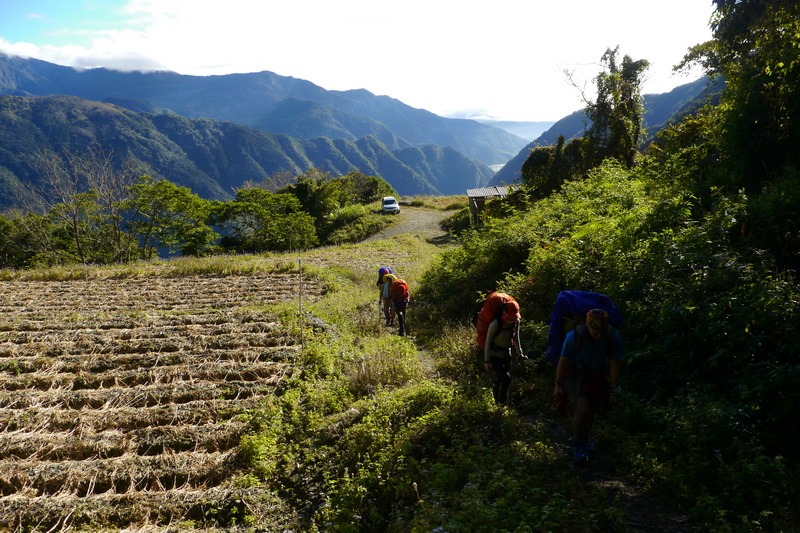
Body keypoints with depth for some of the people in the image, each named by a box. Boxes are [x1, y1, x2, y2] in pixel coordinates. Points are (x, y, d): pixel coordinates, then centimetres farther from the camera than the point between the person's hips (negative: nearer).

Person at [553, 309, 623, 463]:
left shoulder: (613, 338, -23)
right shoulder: (574, 336, -29)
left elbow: (614, 364, -12)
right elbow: (563, 361, -17)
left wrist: (614, 390, -8)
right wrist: (558, 385, -12)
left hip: (596, 377, 4)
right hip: (573, 375, -3)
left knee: (592, 410, 14)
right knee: (582, 407, -23)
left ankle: (585, 435, 48)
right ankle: (578, 445, 0)